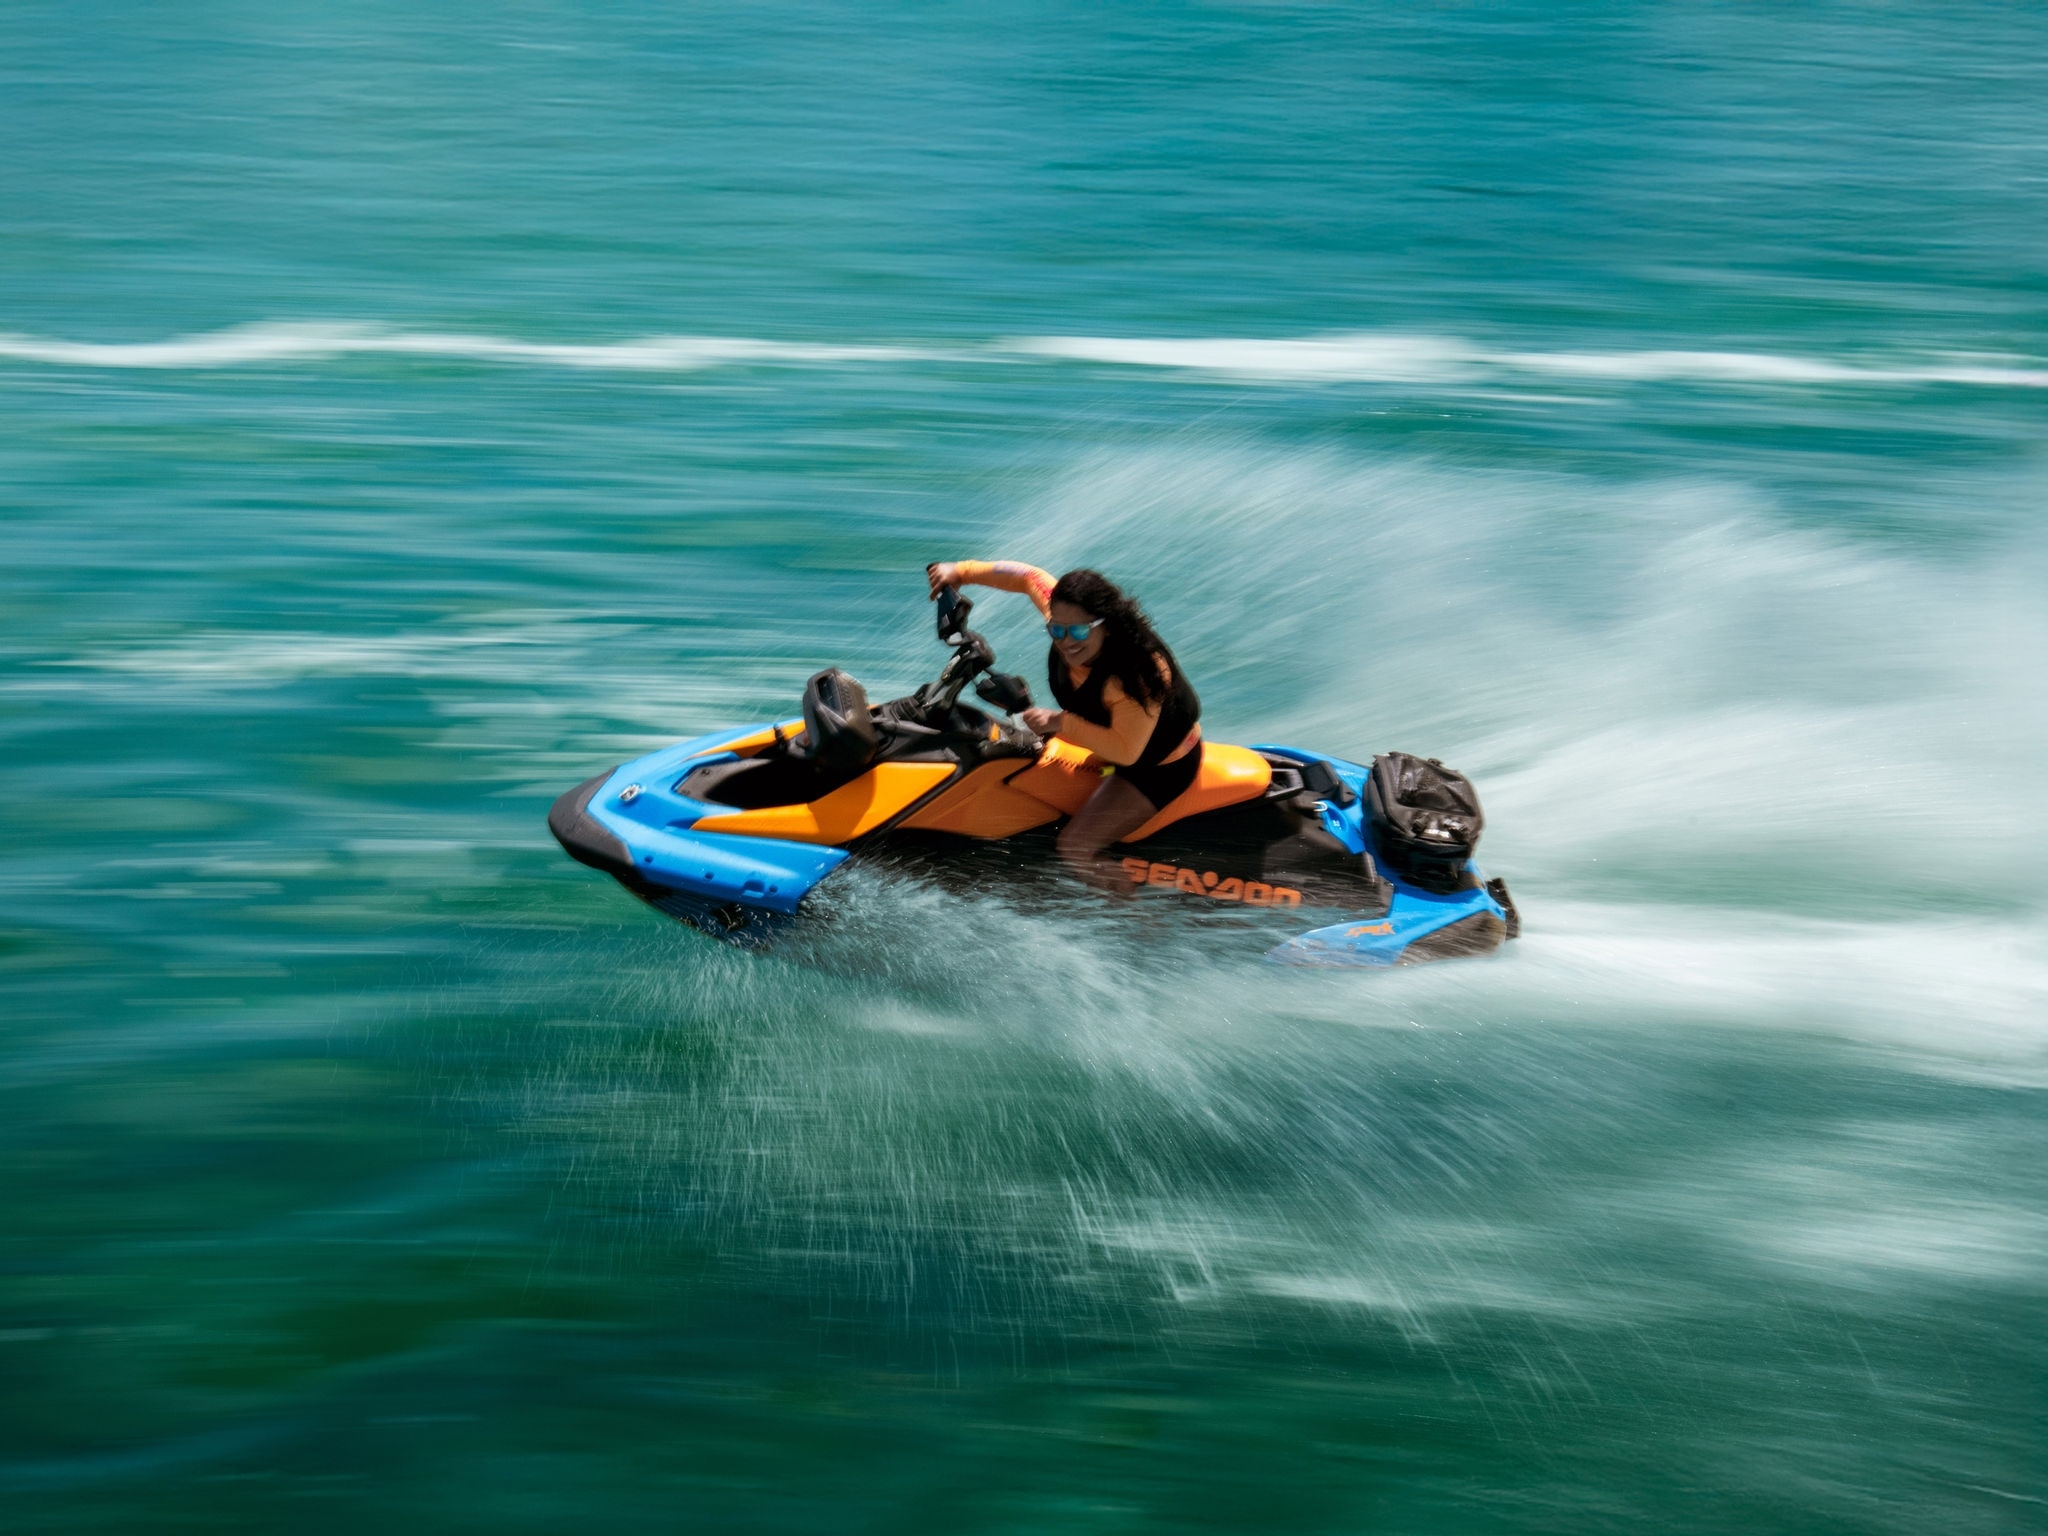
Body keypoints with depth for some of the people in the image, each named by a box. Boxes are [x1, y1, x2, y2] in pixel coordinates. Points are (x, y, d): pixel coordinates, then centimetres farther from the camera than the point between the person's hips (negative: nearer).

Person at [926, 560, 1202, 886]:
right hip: (1118, 737, 9)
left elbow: (1126, 751, -37)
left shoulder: (1137, 674, -40)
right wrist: (962, 571, -5)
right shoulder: (1065, 614, -19)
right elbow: (1031, 577, -2)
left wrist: (1062, 723, -36)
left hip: (1158, 768, -9)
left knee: (1074, 847, -17)